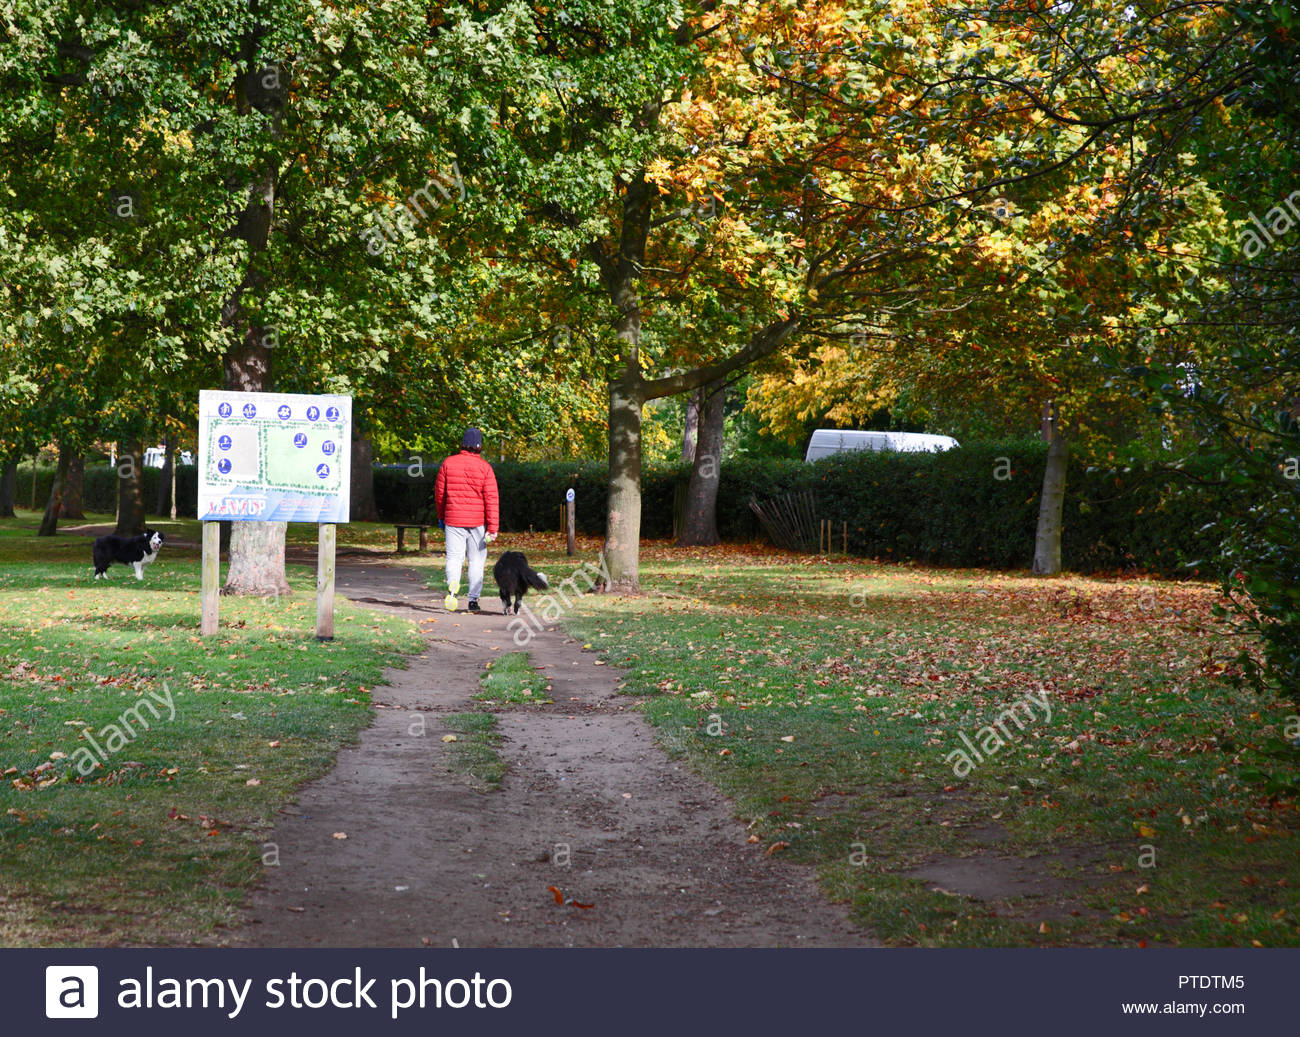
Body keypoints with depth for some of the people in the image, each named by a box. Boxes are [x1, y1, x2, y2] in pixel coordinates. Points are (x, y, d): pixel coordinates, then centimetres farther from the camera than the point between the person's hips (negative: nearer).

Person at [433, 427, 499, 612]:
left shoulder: (448, 463, 0)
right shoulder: (485, 467, -5)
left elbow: (439, 492, 8)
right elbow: (492, 499, -9)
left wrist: (441, 517, 22)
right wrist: (493, 528, -7)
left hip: (453, 520, 1)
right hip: (477, 521, -1)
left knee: (454, 557, 2)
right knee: (477, 560, 10)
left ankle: (453, 584, -28)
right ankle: (473, 600, 11)